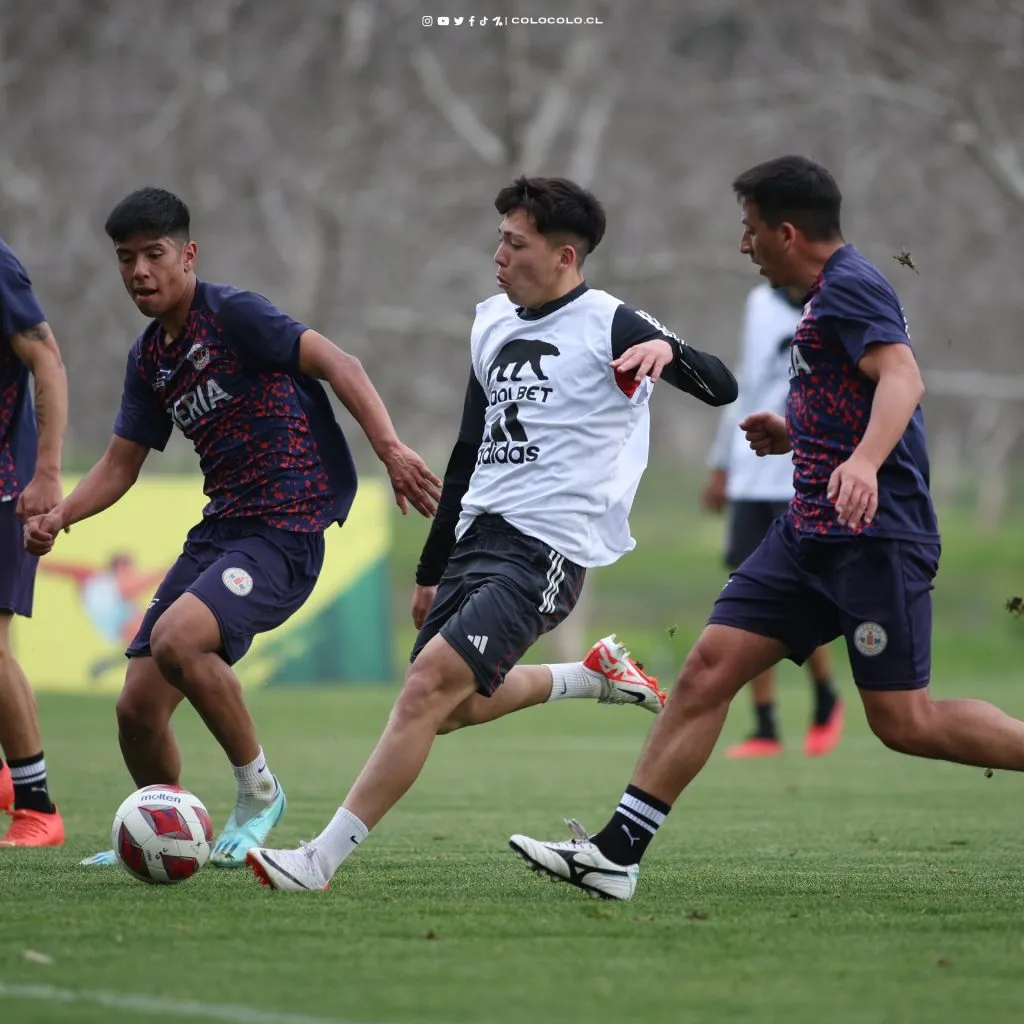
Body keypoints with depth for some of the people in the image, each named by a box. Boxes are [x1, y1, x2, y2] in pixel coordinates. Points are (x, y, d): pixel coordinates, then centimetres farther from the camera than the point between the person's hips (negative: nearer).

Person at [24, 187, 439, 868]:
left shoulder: (232, 314, -9)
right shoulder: (149, 358, 15)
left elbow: (336, 364, -18)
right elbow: (121, 465, 21)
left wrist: (390, 447, -31)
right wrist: (58, 517, 2)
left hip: (285, 530, -8)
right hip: (218, 529, 8)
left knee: (176, 638, -31)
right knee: (137, 708, 2)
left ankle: (258, 789, -10)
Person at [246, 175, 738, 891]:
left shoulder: (608, 324, -7)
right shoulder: (493, 323, 15)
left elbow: (722, 389, -15)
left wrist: (668, 350, -37)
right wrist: (431, 570, 26)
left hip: (545, 547, -9)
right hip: (477, 534, 9)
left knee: (429, 685, -20)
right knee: (449, 709, 11)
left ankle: (321, 860, -20)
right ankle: (596, 675, 31)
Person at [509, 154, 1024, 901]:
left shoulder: (851, 286, -11)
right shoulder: (832, 293, 19)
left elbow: (903, 378, -28)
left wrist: (864, 461, -44)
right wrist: (797, 436, 18)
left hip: (874, 537, -10)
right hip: (811, 535, 10)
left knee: (904, 722, -11)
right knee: (707, 670, 1)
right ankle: (617, 852, 0)